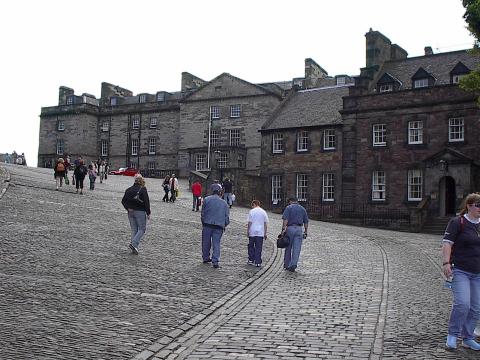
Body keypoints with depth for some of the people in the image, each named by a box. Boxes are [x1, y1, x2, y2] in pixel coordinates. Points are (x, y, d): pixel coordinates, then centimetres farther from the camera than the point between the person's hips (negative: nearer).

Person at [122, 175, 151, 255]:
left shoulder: (129, 189, 7)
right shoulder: (143, 189, -10)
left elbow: (123, 201, 5)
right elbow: (146, 202, -11)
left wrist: (128, 208, 1)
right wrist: (148, 213, -6)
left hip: (131, 212, 6)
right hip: (140, 212, -5)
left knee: (134, 230, 12)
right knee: (142, 229, 5)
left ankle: (134, 248, 11)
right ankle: (134, 243, -12)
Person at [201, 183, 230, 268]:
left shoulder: (207, 200, -1)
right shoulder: (224, 203, 4)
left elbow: (203, 213, 2)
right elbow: (227, 216, 5)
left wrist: (203, 223, 14)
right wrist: (224, 225, 19)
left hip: (207, 224, -1)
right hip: (219, 226, 1)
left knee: (206, 242, 14)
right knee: (216, 243, 2)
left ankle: (206, 258, 26)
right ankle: (215, 261, -6)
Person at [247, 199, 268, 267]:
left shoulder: (251, 211, -4)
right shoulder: (264, 212, 6)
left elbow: (249, 223, -6)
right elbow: (265, 224, 6)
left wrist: (247, 231, 3)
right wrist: (265, 234, 11)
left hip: (252, 232, -2)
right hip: (260, 233, 2)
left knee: (251, 246, 14)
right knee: (258, 248, 4)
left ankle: (251, 260, 16)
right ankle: (258, 262, 2)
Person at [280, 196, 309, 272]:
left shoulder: (288, 208, 1)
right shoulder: (302, 209, 13)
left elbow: (285, 219, -13)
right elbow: (306, 222, 11)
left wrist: (283, 229, -16)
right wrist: (305, 232, 16)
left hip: (290, 228, -2)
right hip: (299, 229, 2)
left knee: (288, 248, 10)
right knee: (297, 249, 0)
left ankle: (286, 265, 18)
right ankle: (293, 265, -13)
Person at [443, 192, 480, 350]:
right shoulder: (457, 222, -6)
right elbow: (447, 243, -11)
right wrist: (446, 263, -22)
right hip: (460, 271, -6)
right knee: (462, 303, -18)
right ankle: (452, 335, 0)